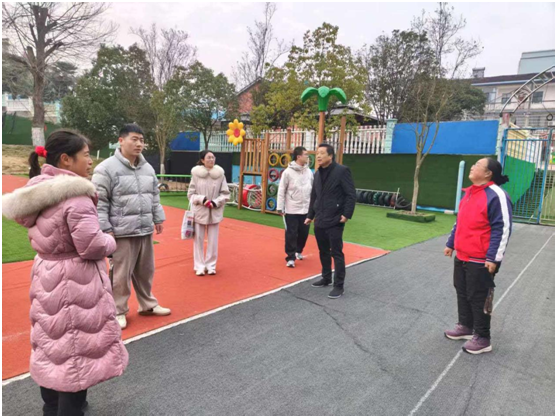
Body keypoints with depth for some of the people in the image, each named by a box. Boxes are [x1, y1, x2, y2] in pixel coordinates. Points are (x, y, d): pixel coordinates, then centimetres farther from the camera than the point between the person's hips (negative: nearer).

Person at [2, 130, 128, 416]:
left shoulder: (37, 190, 4)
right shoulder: (75, 195, -23)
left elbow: (42, 236, 13)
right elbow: (92, 246, -26)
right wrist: (111, 242, -6)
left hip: (47, 277, 9)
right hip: (74, 283, -9)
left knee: (53, 346, 23)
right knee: (76, 351, 6)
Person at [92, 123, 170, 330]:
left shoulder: (147, 168, 11)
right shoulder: (107, 168, -10)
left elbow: (155, 196, 19)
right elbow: (99, 202, -11)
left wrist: (158, 218, 16)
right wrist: (105, 228, -14)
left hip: (145, 230, 7)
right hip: (122, 232, -6)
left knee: (145, 271, 18)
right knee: (121, 274, 4)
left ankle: (148, 304, 34)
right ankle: (118, 311, 22)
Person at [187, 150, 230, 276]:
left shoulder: (220, 174, -5)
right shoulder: (196, 174, -7)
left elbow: (225, 194, 2)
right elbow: (190, 194, -1)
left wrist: (215, 202, -12)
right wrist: (202, 199, -17)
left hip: (215, 213, 1)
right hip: (199, 212, -1)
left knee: (213, 241, 7)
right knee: (198, 240, 7)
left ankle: (211, 265, 22)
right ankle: (199, 266, 21)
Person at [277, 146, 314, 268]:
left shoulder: (309, 172, 5)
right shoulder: (288, 172, -9)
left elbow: (313, 190, 11)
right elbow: (281, 191, -7)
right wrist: (280, 207, -8)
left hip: (306, 209, 5)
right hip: (291, 210, -5)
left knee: (304, 233, 14)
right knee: (291, 234, 0)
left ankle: (298, 251, 37)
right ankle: (291, 257, 11)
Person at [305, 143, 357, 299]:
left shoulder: (342, 171, -9)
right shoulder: (318, 173, 14)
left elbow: (351, 195, -11)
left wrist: (347, 214, -18)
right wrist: (310, 215, 19)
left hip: (335, 221, -7)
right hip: (320, 221, 7)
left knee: (336, 253, -1)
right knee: (323, 252, 16)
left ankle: (339, 286, 8)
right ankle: (326, 278, 32)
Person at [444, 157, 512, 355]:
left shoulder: (496, 195, -16)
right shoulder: (469, 192, 11)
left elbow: (503, 229, -18)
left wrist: (493, 258, -20)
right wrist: (451, 244, 21)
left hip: (481, 260, -8)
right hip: (462, 256, 8)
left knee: (479, 298, 3)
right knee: (462, 293, 18)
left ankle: (482, 338, 19)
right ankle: (465, 326, 36)